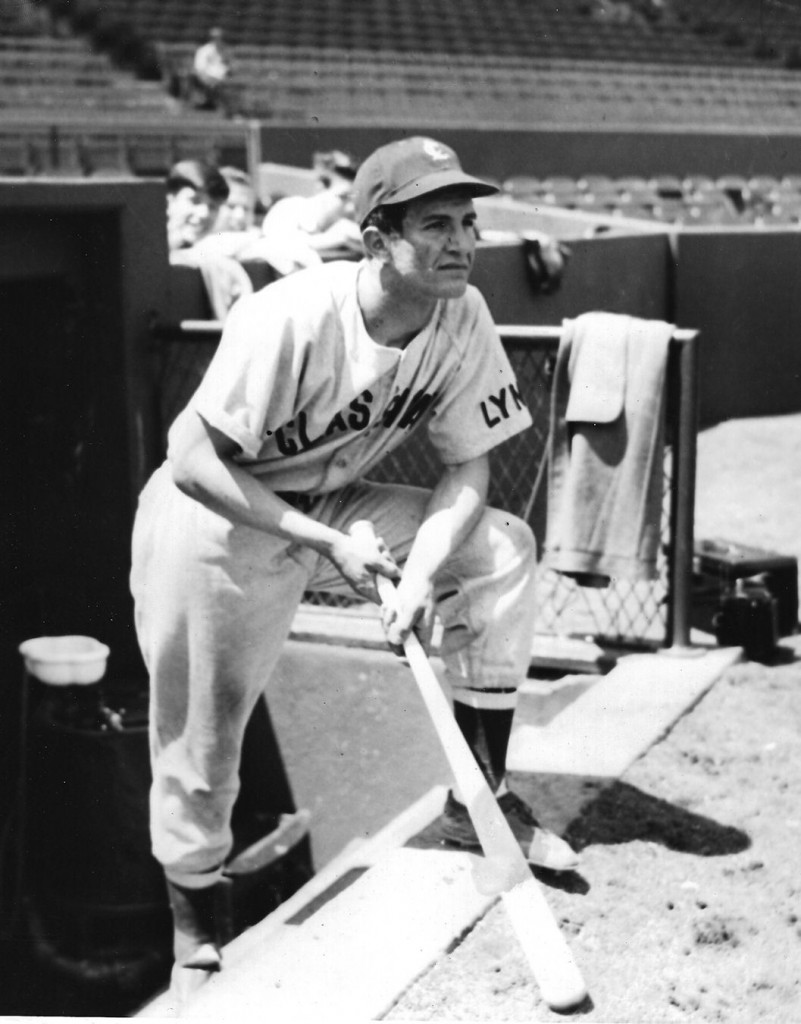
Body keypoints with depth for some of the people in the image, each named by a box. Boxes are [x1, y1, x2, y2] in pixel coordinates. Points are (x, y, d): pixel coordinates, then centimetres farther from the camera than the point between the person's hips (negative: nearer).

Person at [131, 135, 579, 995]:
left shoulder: (462, 318, -13)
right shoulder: (289, 319, -30)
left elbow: (467, 463, -7)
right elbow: (193, 465, -27)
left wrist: (420, 573, -24)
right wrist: (325, 542, -28)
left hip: (329, 508, 5)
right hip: (212, 522, -5)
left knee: (502, 548, -11)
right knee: (200, 743, 1)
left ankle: (477, 801, -1)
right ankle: (195, 930, 28)